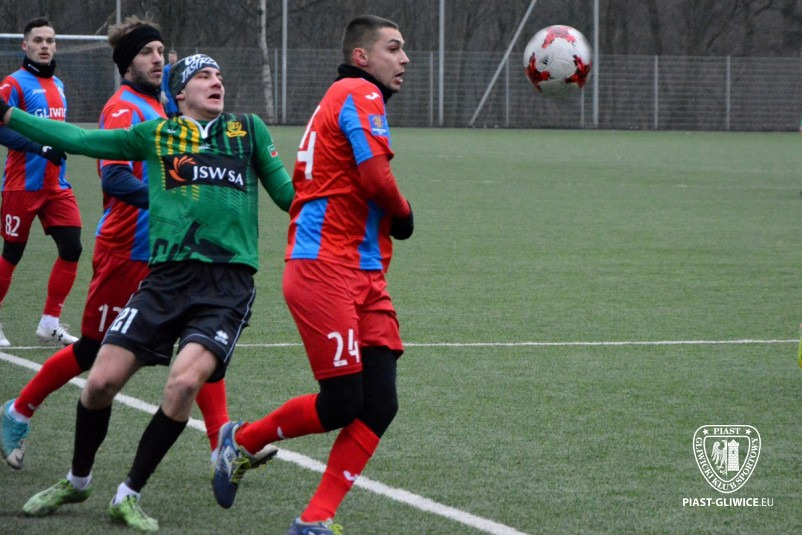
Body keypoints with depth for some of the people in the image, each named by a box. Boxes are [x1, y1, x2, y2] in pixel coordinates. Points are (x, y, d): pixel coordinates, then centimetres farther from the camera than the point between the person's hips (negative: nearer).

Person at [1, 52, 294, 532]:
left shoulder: (248, 130, 13)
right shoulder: (157, 136, 13)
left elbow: (286, 192, 17)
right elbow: (78, 140, 16)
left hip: (229, 282, -1)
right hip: (167, 277, 1)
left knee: (184, 381, -22)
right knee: (101, 380, -6)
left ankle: (129, 497, -4)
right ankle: (77, 482, 23)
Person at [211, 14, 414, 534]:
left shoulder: (345, 98, 24)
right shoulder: (360, 95, -7)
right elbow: (376, 177, -18)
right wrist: (403, 215, 1)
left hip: (364, 276, 10)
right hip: (325, 271, -10)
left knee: (379, 404, -1)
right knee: (342, 403, -9)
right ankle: (243, 441, 15)